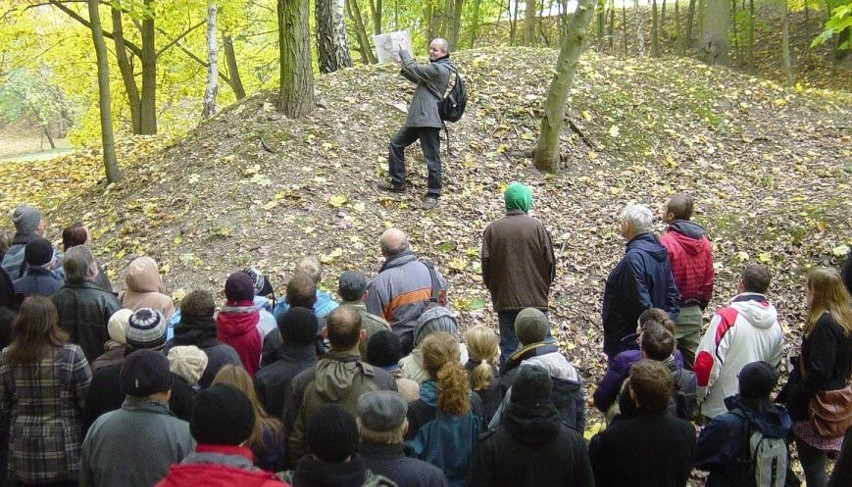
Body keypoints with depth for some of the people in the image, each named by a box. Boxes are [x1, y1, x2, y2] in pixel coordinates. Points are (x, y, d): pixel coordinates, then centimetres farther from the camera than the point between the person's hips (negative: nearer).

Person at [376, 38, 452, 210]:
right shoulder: (434, 67, 18)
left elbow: (414, 69, -17)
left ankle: (433, 194, 8)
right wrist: (404, 69, 10)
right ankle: (397, 183, 25)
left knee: (432, 158, -4)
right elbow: (418, 79, 26)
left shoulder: (440, 69, -16)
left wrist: (404, 52, -1)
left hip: (429, 120, -11)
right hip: (416, 118, 11)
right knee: (396, 144, 16)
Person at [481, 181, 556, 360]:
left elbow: (486, 264, 0)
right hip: (535, 298, -1)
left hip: (504, 300, 2)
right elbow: (550, 261, -3)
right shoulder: (536, 227, -6)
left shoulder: (492, 229, -2)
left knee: (508, 347, 7)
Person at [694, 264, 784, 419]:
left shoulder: (727, 317, -19)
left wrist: (700, 394, -6)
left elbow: (706, 362, -21)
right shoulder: (775, 324, 1)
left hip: (721, 408, -5)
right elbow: (773, 364, 12)